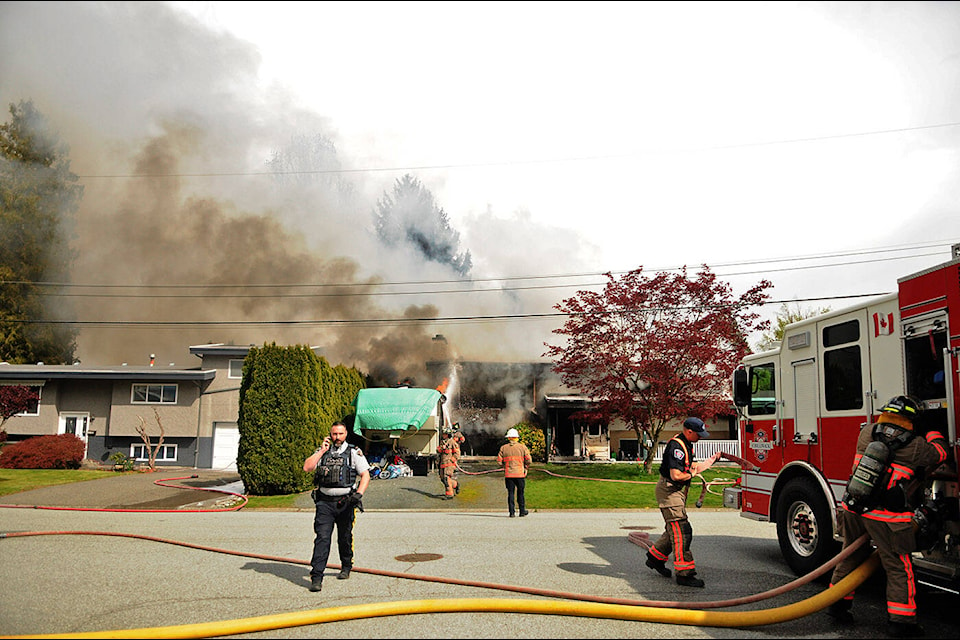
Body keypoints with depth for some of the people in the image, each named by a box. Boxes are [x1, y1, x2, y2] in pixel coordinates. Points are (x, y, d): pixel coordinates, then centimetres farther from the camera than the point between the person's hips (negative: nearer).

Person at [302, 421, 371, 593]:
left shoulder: (353, 452, 2)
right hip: (325, 502, 0)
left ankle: (346, 567, 35)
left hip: (345, 502, 0)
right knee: (322, 537, -10)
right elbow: (307, 468, -4)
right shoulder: (322, 452, 9)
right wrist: (322, 451, -7)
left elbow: (365, 475, -1)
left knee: (345, 538, 12)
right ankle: (316, 577, -11)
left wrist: (359, 494, -15)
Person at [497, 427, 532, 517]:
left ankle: (512, 512, 4)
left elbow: (499, 461, -1)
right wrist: (526, 467, 13)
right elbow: (529, 460, -5)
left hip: (508, 474, 1)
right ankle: (522, 511, 16)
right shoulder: (522, 447, -1)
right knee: (520, 493, 10)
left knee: (510, 493, 6)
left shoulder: (503, 448, 2)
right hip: (520, 473, -1)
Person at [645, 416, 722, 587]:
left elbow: (693, 467, 22)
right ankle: (684, 574, -9)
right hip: (669, 491, -11)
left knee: (675, 530, 18)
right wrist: (691, 474, -10)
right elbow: (676, 475, -28)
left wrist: (714, 458, 20)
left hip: (677, 492, 11)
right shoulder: (676, 446, -22)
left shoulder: (686, 445, 12)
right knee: (682, 532, -11)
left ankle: (655, 557, 33)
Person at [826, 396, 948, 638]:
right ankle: (901, 620, 12)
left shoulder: (867, 432, 7)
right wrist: (933, 434, 36)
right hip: (887, 517, -5)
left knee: (851, 556, 20)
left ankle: (837, 604, 30)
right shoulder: (915, 446, -4)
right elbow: (939, 452, 17)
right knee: (898, 567, 9)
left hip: (853, 509, 5)